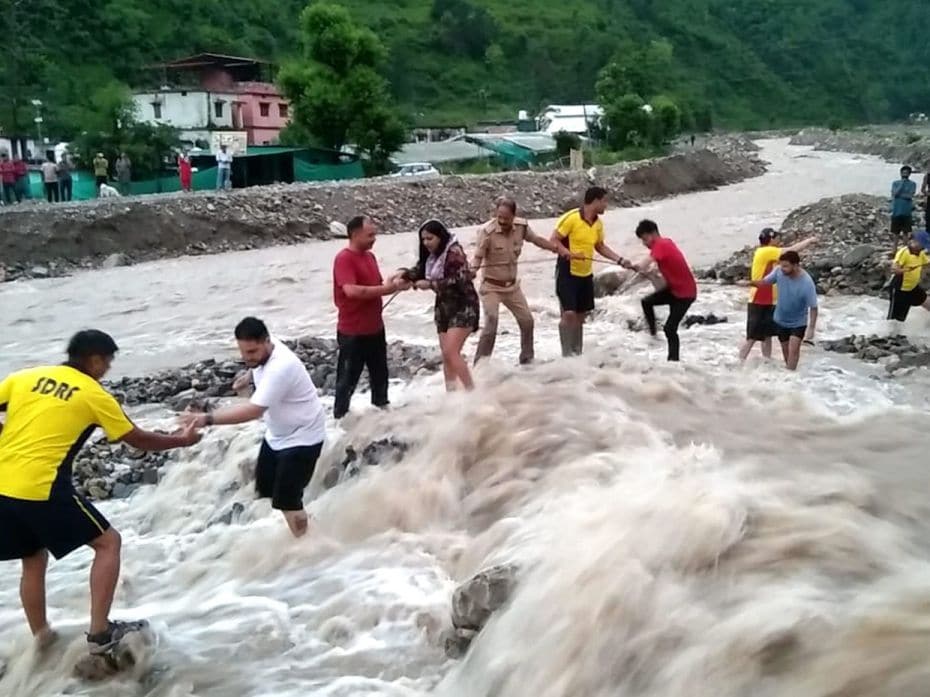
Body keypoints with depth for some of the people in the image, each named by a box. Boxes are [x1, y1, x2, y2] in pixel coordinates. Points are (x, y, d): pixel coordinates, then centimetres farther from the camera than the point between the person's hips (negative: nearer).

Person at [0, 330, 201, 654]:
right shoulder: (94, 395, 1)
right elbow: (138, 439, 8)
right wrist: (182, 440, 22)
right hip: (42, 489, -6)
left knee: (34, 560, 25)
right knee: (108, 542, 9)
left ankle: (41, 637, 32)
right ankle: (100, 632, 4)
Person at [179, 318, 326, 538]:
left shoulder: (280, 367, -37)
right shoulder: (262, 351, -8)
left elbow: (254, 410, -44)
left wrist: (207, 419, -49)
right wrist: (249, 376, 2)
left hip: (301, 439, -10)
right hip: (277, 435, 10)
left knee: (287, 501, -9)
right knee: (265, 488, 19)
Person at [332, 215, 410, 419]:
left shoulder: (370, 256, 9)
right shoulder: (344, 259, -18)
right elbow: (351, 290, -30)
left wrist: (394, 285, -2)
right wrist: (387, 288, -25)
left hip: (375, 328, 8)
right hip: (352, 332, -8)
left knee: (380, 372, 21)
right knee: (348, 377, 4)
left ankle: (381, 405, 39)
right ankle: (340, 415, 17)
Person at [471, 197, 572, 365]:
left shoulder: (521, 226, -9)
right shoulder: (487, 231, -24)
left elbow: (537, 239, 10)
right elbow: (477, 259, -23)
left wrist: (559, 248, 6)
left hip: (512, 285, 6)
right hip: (491, 286, -6)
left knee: (527, 321, 12)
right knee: (491, 324, -17)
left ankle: (527, 359, 32)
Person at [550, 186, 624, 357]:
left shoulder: (598, 223, 6)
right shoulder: (571, 218, -16)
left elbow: (600, 246, 19)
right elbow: (553, 240, -14)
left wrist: (620, 260, 9)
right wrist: (568, 253, -30)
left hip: (586, 274, 7)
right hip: (567, 273, -7)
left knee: (581, 316, 12)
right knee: (569, 314, -13)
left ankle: (577, 354, 21)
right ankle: (566, 354, -4)